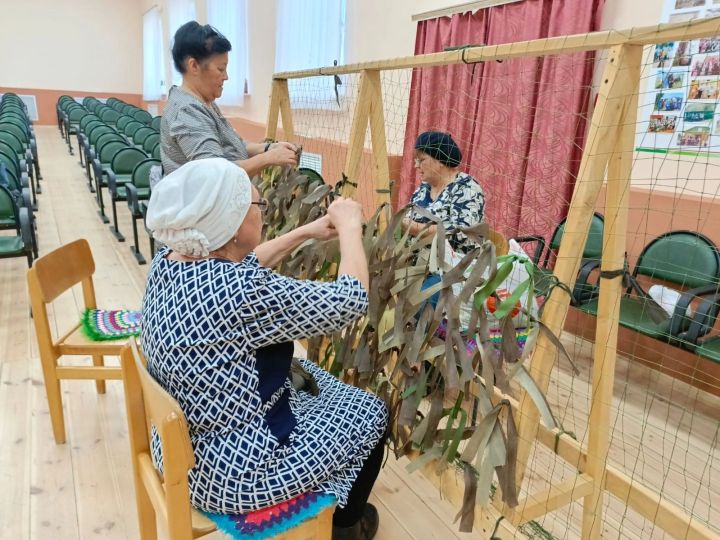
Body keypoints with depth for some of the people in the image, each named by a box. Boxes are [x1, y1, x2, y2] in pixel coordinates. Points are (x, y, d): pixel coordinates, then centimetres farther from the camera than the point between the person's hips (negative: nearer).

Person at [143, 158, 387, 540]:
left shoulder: (168, 259, -8)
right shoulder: (242, 293, -34)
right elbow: (350, 301, -24)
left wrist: (304, 233, 11)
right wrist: (349, 226, -10)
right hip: (236, 471, -8)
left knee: (310, 377, 27)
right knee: (370, 413, 11)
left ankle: (327, 502, 47)